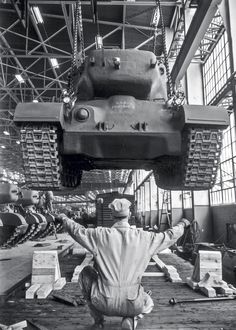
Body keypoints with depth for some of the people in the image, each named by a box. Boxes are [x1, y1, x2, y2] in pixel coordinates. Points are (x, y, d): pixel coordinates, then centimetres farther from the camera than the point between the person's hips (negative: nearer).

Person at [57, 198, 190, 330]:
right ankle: (131, 319, 4)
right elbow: (170, 236, 7)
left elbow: (77, 231, 5)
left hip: (105, 304, -1)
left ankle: (98, 319, 26)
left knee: (86, 272, 25)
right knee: (148, 304, 36)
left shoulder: (101, 235, -10)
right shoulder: (145, 237, -8)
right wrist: (182, 224, 27)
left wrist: (64, 218, 25)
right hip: (132, 305, 1)